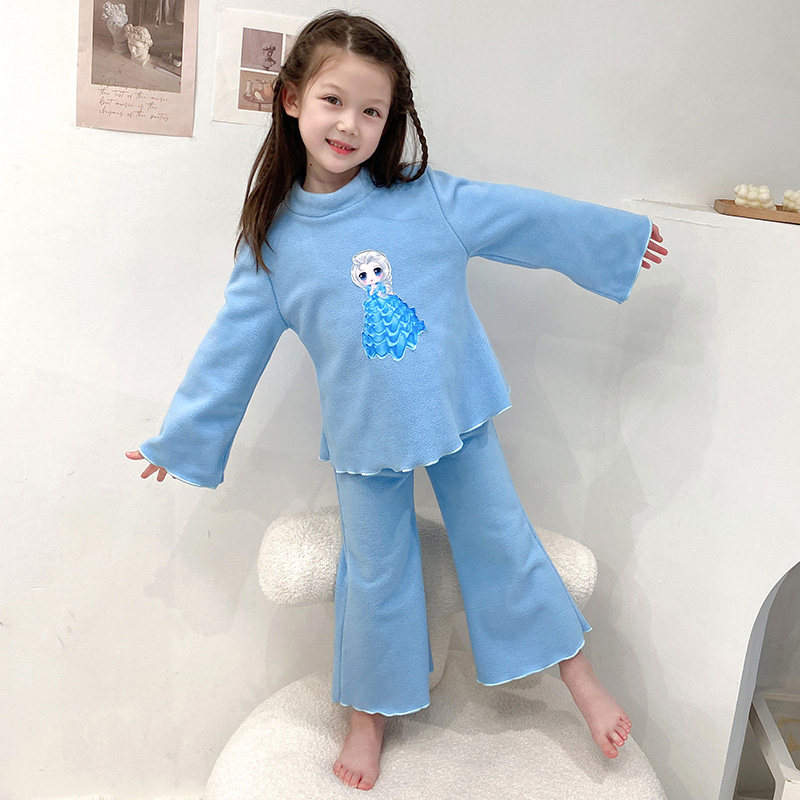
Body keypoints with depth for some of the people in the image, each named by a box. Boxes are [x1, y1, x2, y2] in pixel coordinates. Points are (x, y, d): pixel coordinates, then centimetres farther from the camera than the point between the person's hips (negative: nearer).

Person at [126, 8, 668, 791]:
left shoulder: (430, 198, -9)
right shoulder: (275, 240, -6)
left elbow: (526, 216, 2)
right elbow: (232, 347, 1)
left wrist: (620, 233, 10)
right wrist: (179, 437, 6)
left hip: (457, 412, 0)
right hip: (364, 437, 0)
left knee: (501, 541, 12)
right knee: (376, 573, 12)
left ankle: (578, 674, 32)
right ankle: (372, 711, 35)